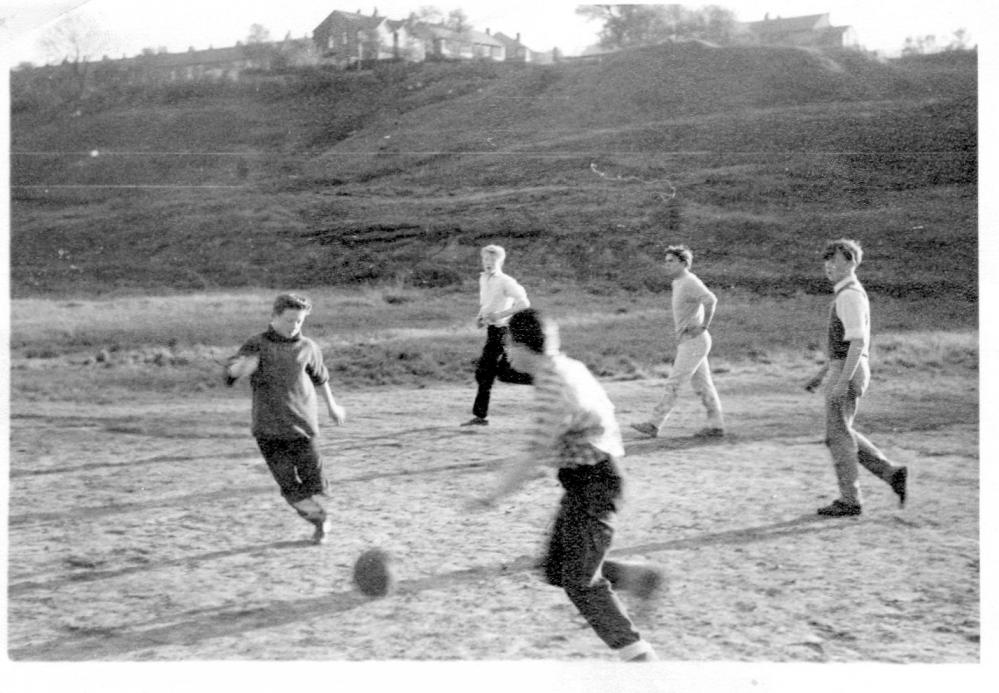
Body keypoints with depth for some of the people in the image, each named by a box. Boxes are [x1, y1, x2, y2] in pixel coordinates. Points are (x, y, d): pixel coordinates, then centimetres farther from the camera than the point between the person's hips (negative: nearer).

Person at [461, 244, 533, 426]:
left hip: (500, 329, -9)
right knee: (504, 373, 12)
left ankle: (480, 415, 0)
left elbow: (524, 303, -20)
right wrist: (480, 316, 10)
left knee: (484, 373, -8)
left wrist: (500, 314, -24)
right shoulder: (483, 279, 12)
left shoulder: (506, 282, -14)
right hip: (491, 329, 9)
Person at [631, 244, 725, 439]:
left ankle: (655, 424, -8)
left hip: (694, 342, -10)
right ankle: (716, 425, 13)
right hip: (688, 342, 10)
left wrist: (703, 326, -24)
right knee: (702, 385, 10)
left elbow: (711, 300, -33)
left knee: (673, 384, -9)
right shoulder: (679, 283, 14)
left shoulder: (690, 282, -17)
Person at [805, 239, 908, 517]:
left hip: (847, 372, -10)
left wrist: (842, 382, -27)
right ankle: (891, 473, 13)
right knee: (842, 434, 16)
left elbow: (858, 342, -23)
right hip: (845, 371, 10)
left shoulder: (850, 296, -16)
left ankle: (849, 500, 5)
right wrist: (820, 375, 23)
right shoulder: (852, 295, 17)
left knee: (838, 435, -2)